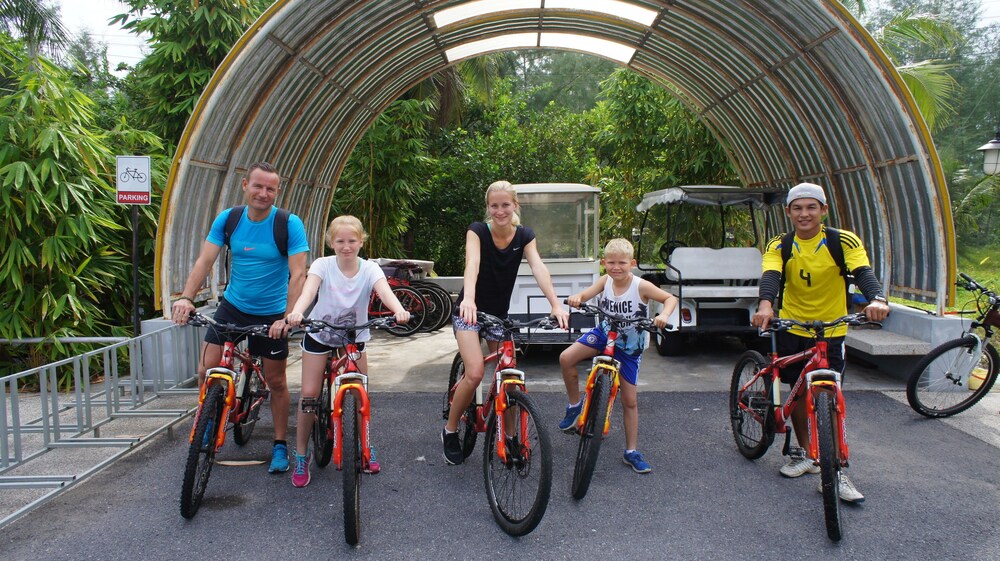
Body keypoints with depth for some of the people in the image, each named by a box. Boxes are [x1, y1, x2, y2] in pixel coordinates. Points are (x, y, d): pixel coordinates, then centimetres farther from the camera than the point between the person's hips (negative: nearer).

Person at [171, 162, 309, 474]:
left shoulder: (289, 224, -16)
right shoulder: (227, 219, -6)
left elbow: (298, 274, -22)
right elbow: (205, 261, -10)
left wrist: (288, 318, -31)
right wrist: (186, 298, -25)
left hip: (271, 314, -3)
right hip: (232, 307, 3)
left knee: (276, 382, 7)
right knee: (205, 372, -4)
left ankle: (280, 445, 24)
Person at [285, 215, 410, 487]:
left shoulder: (369, 268, -16)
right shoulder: (323, 265, -18)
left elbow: (385, 291, -35)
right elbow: (308, 291, -35)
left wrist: (399, 310, -57)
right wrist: (296, 312, -58)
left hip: (355, 336, 1)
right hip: (320, 334, -1)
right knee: (309, 394, -6)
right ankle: (301, 456, 10)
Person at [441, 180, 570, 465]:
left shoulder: (524, 235, -7)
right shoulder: (477, 230, -16)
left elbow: (538, 267, -22)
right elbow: (473, 263, -34)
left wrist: (556, 304, -38)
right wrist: (468, 298, -54)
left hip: (500, 313, 4)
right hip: (471, 310, -4)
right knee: (475, 373, -20)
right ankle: (450, 430, 2)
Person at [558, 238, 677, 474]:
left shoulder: (641, 286, -21)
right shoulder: (606, 280, -12)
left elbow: (670, 298, -16)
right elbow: (585, 294, -22)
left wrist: (664, 315, -37)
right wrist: (576, 298, -46)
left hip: (629, 346, -2)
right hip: (605, 333, 3)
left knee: (630, 400, 3)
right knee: (566, 358, -20)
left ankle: (632, 452, 18)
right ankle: (575, 405, 4)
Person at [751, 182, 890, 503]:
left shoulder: (844, 242, -10)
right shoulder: (780, 245, -6)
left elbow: (863, 273, -25)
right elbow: (770, 276, -24)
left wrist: (877, 299, -47)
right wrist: (765, 305, -45)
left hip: (831, 331, -2)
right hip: (791, 329, 2)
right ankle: (805, 454, 30)